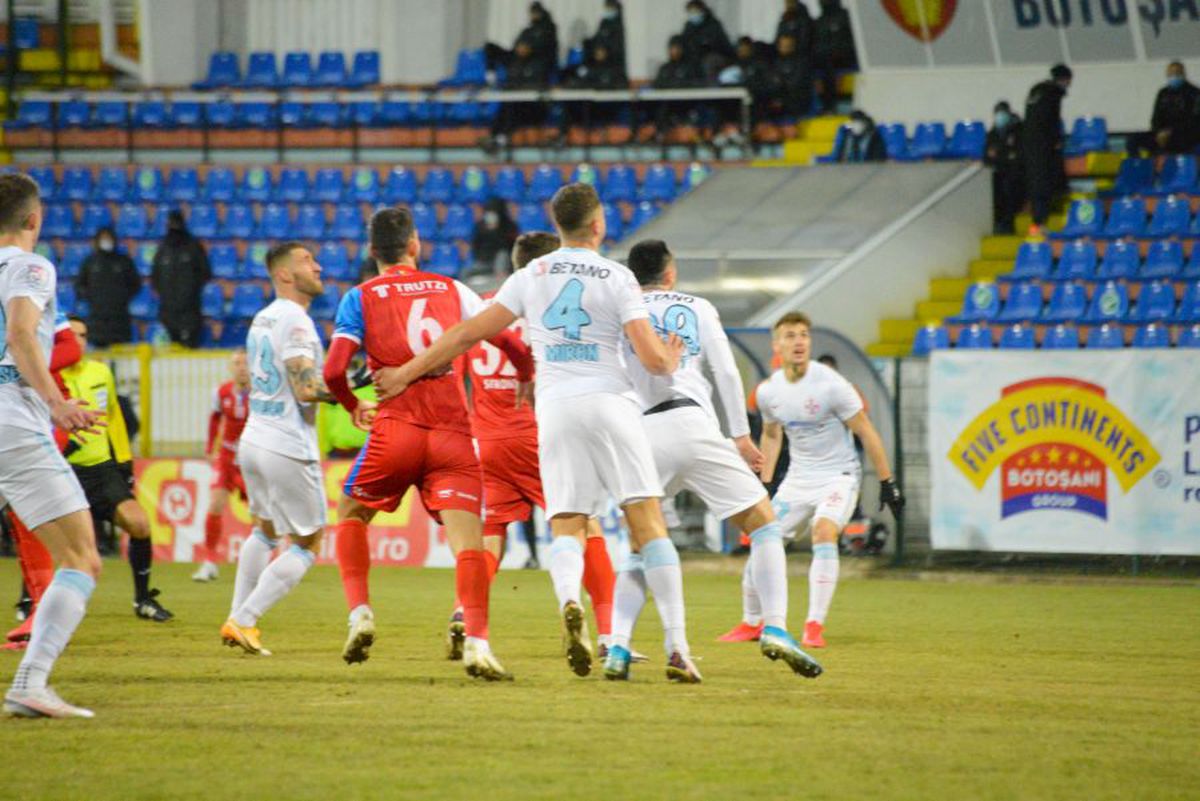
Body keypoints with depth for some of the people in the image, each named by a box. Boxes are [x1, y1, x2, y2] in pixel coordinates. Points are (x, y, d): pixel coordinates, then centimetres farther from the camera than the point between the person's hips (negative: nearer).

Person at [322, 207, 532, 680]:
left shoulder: (360, 299, 6)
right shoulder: (451, 290, 12)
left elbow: (334, 371, -4)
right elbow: (514, 345, 9)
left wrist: (353, 407, 16)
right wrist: (527, 380, 30)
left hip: (395, 428, -1)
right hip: (453, 429, 1)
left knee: (351, 513, 22)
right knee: (467, 538, -5)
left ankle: (359, 612, 7)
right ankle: (476, 639, -23)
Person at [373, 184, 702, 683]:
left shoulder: (532, 276, 10)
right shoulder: (616, 278, 2)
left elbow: (470, 333, 10)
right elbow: (652, 358, -6)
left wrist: (406, 373, 19)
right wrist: (672, 362, 19)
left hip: (555, 408, 2)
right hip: (609, 401, -2)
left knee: (567, 528, 4)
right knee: (648, 524, -2)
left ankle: (569, 604, -31)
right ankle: (677, 649, -9)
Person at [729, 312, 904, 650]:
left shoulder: (830, 384, -18)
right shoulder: (768, 391, -3)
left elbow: (866, 432, -11)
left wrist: (887, 482, -10)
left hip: (838, 476, -5)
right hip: (797, 479, 5)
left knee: (824, 533, -29)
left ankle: (815, 626, -26)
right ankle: (751, 622, 22)